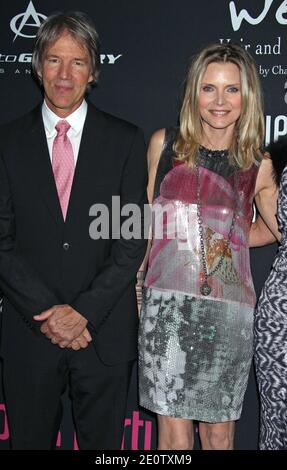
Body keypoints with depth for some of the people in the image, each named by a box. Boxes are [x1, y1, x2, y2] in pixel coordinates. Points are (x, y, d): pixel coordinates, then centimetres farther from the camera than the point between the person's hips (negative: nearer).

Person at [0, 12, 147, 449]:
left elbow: (133, 240, -4)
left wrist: (84, 311, -12)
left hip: (104, 331, 0)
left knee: (102, 442, 15)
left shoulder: (125, 140, 0)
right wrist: (46, 312, -11)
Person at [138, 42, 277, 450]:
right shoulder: (163, 144, 5)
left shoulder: (258, 166, 4)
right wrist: (141, 279, 10)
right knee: (174, 435, 3)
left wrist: (227, 242, 3)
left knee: (219, 433, 10)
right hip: (167, 306, 0)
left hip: (229, 312, 1)